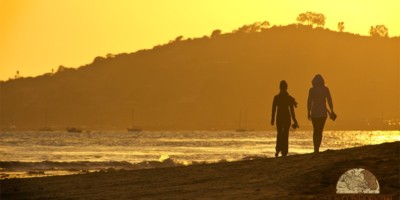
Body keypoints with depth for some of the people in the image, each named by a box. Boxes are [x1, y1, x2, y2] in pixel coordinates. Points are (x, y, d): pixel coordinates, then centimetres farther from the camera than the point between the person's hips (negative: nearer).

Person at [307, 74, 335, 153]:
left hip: (314, 112, 0)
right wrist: (332, 111, 7)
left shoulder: (312, 90, -3)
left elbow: (309, 102, -4)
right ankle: (317, 148, -12)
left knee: (315, 131, 13)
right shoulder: (325, 89, 0)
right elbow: (329, 101, 0)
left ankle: (316, 148, 3)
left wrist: (309, 113, 2)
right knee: (320, 131, 3)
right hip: (323, 112, 0)